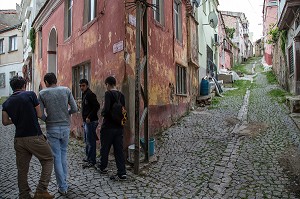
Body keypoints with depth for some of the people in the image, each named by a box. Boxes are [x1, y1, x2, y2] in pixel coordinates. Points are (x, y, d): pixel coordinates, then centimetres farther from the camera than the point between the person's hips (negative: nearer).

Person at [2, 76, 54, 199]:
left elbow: (5, 122, 10)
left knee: (22, 169, 14)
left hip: (19, 139, 5)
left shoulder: (6, 103, 8)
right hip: (35, 137, -5)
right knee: (48, 160, 10)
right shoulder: (30, 95, -6)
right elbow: (39, 114, -3)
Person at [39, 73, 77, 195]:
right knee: (63, 155, 20)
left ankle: (63, 187, 14)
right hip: (65, 127, 2)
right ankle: (63, 180, 31)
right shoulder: (66, 90, -1)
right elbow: (74, 109, -5)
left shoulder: (42, 93, -4)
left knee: (56, 157, 7)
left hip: (52, 129, -2)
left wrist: (47, 120, 10)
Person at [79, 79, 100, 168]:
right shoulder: (84, 94, 15)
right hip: (86, 121, 10)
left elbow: (97, 106, -23)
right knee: (87, 141, 19)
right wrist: (85, 120, 13)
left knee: (90, 141, -4)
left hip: (91, 121, -10)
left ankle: (92, 161, 4)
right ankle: (88, 157, 32)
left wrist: (89, 117, -22)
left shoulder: (90, 94, -15)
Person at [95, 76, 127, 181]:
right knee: (119, 149, 8)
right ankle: (122, 173, 9)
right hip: (119, 126, 6)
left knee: (105, 148, 15)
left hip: (108, 126, -5)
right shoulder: (121, 95, 6)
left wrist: (102, 113, -4)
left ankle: (102, 167, 35)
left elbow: (106, 109, -24)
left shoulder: (108, 93, -13)